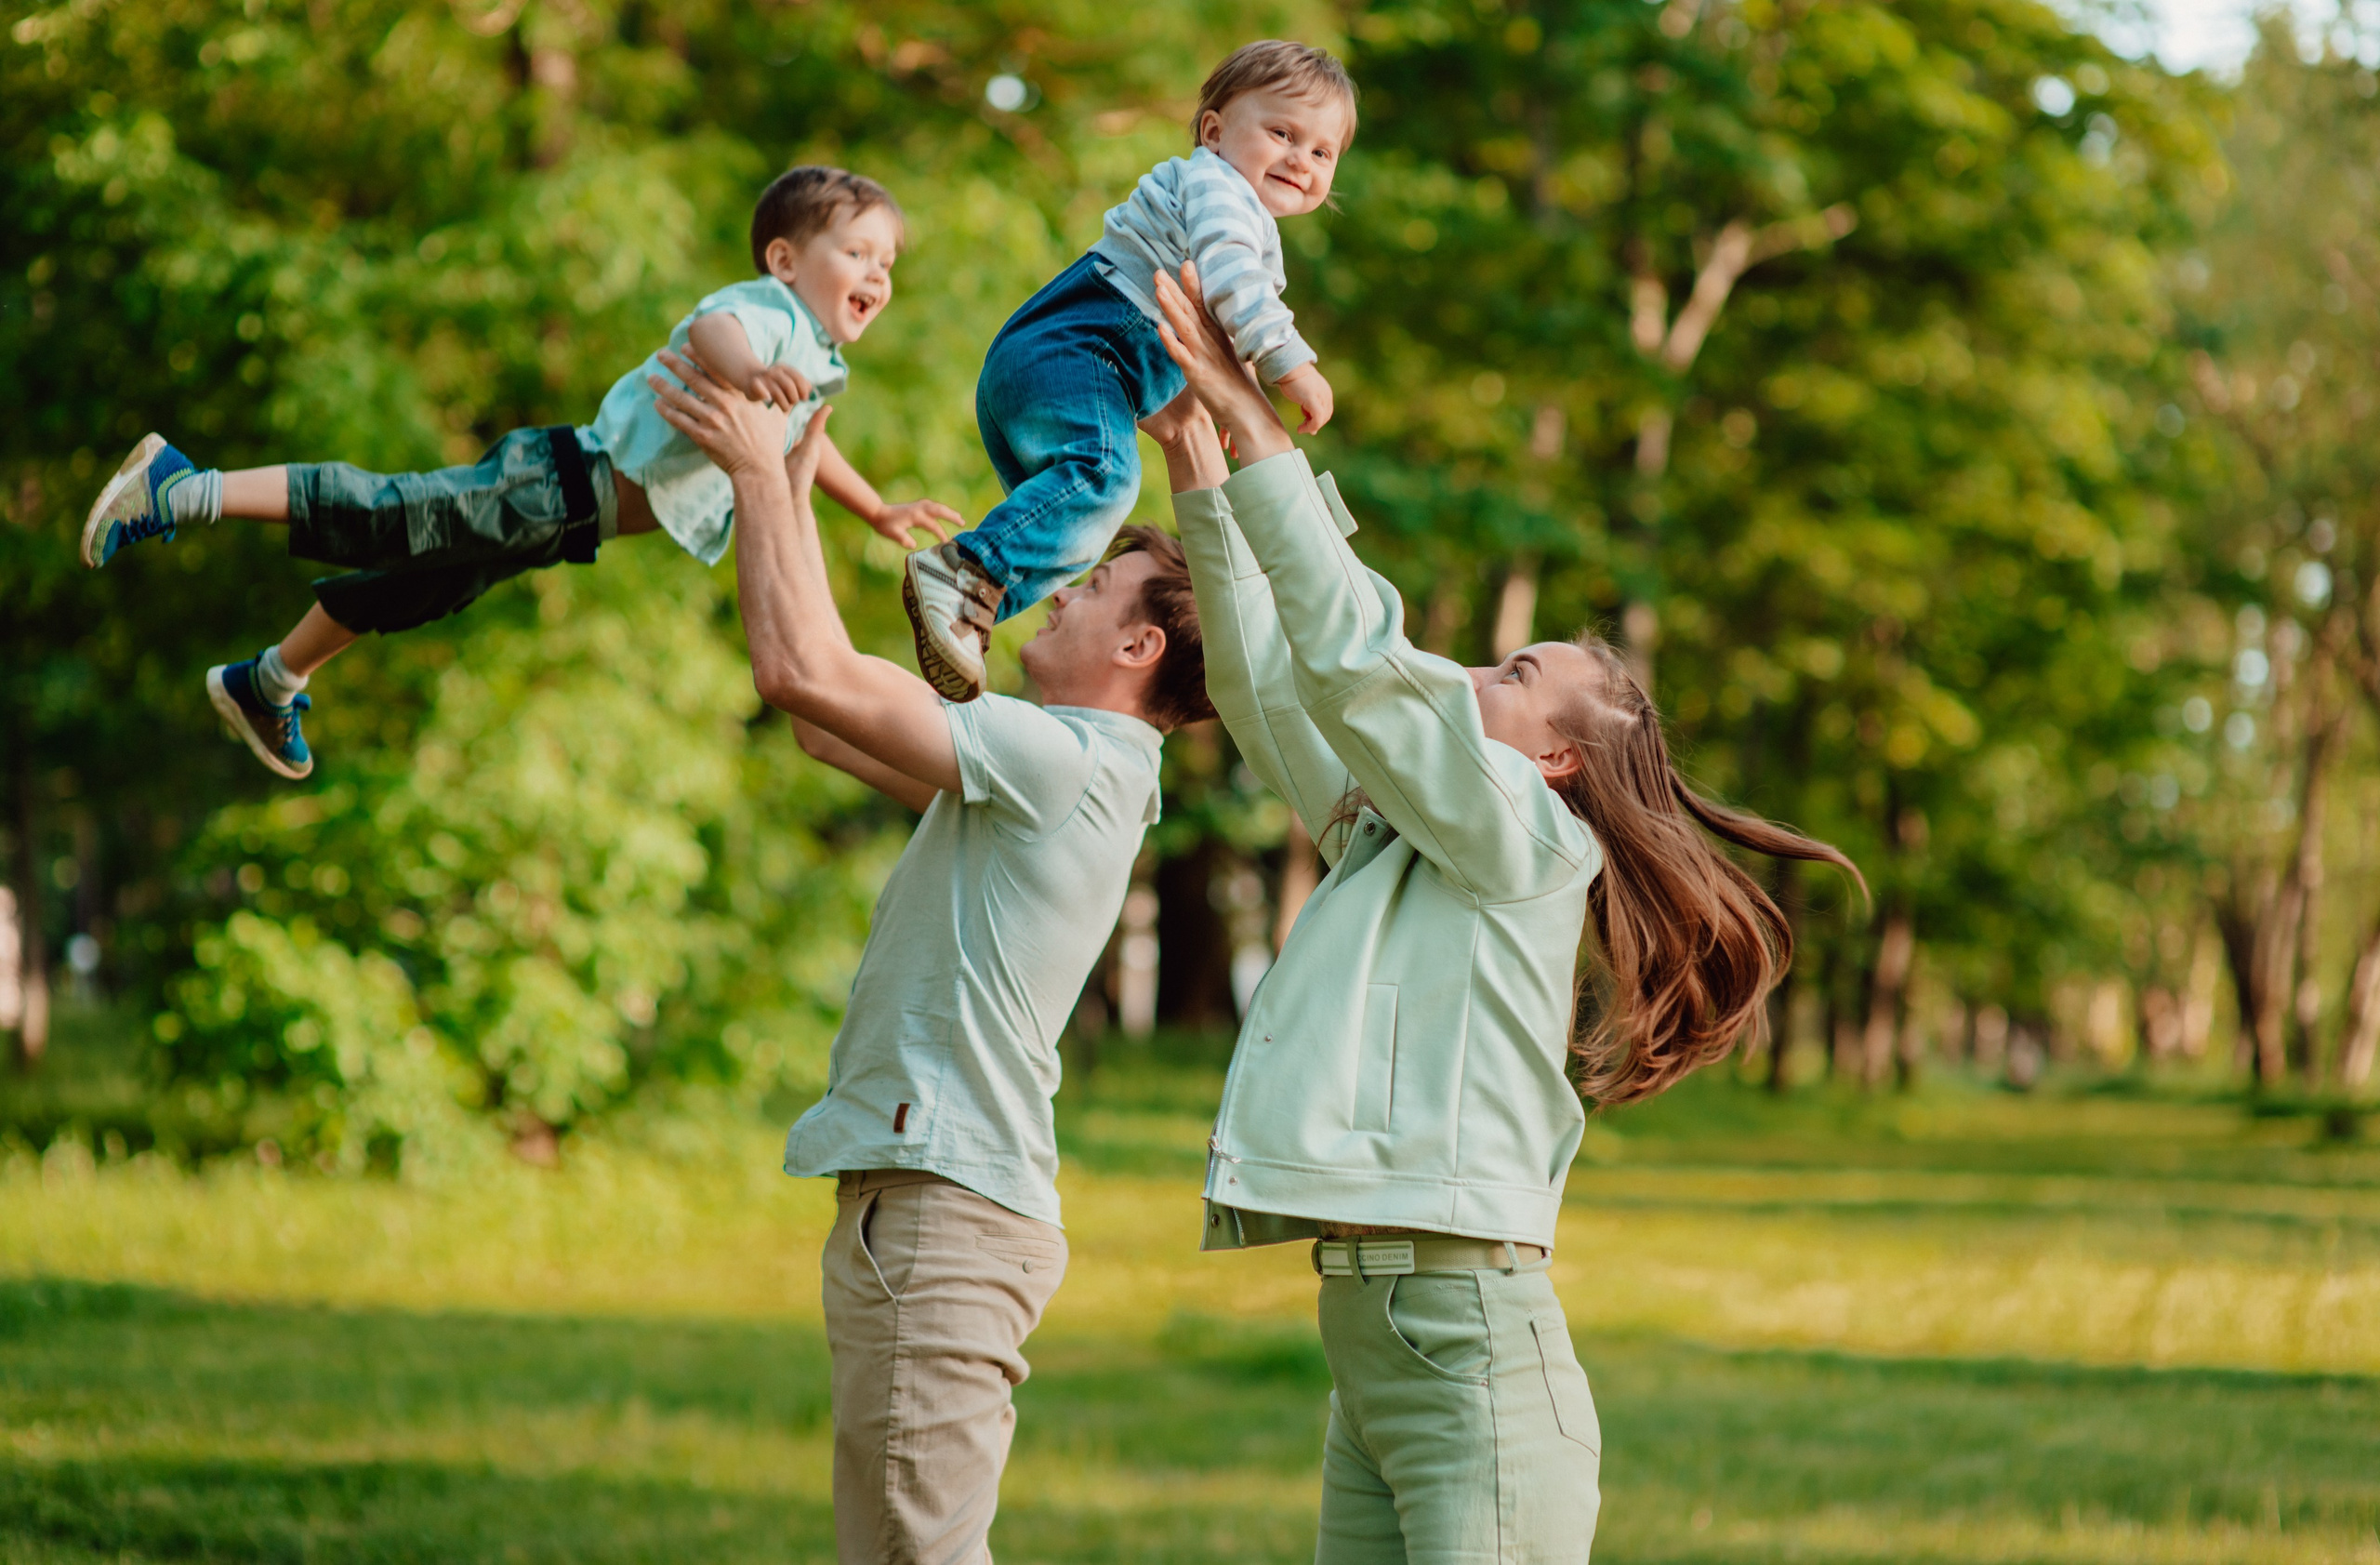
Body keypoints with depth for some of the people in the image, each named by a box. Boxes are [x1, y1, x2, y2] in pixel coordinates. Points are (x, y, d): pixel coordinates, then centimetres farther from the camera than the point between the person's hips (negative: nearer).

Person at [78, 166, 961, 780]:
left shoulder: (815, 366, 17)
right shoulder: (770, 310, -14)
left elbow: (798, 445, 39)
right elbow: (709, 329, -39)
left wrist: (879, 513, 46)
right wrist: (746, 369, -61)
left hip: (571, 518, 9)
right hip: (567, 483, -9)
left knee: (421, 584, 19)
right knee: (381, 522, -16)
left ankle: (268, 685, 32)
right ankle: (184, 491, -15)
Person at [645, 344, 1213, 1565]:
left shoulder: (1067, 761, -12)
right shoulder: (1060, 770, 19)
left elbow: (803, 672, -17)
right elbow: (824, 714, 27)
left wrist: (758, 469, -5)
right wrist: (792, 493, 28)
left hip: (938, 1202, -11)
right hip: (923, 1194, 11)